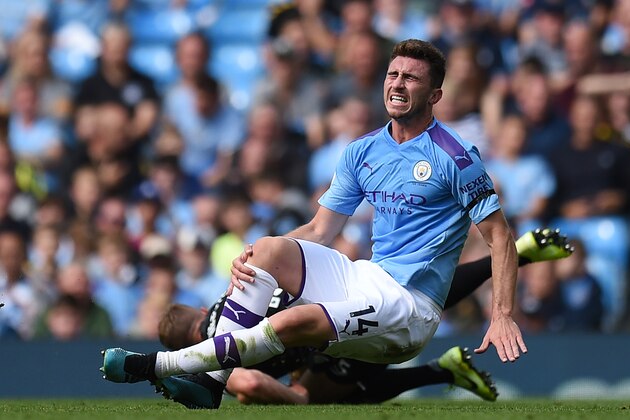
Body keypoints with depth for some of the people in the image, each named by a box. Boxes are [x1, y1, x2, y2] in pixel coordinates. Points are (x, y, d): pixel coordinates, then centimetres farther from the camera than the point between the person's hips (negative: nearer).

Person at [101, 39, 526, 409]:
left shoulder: (455, 156, -8)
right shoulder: (362, 151, 11)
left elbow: (501, 236, -7)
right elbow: (320, 231, 12)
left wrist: (503, 317, -19)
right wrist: (251, 259, -6)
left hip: (410, 307, -7)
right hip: (363, 279, 7)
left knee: (291, 323, -29)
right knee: (269, 248, -15)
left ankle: (157, 366, -19)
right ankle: (211, 378, -23)